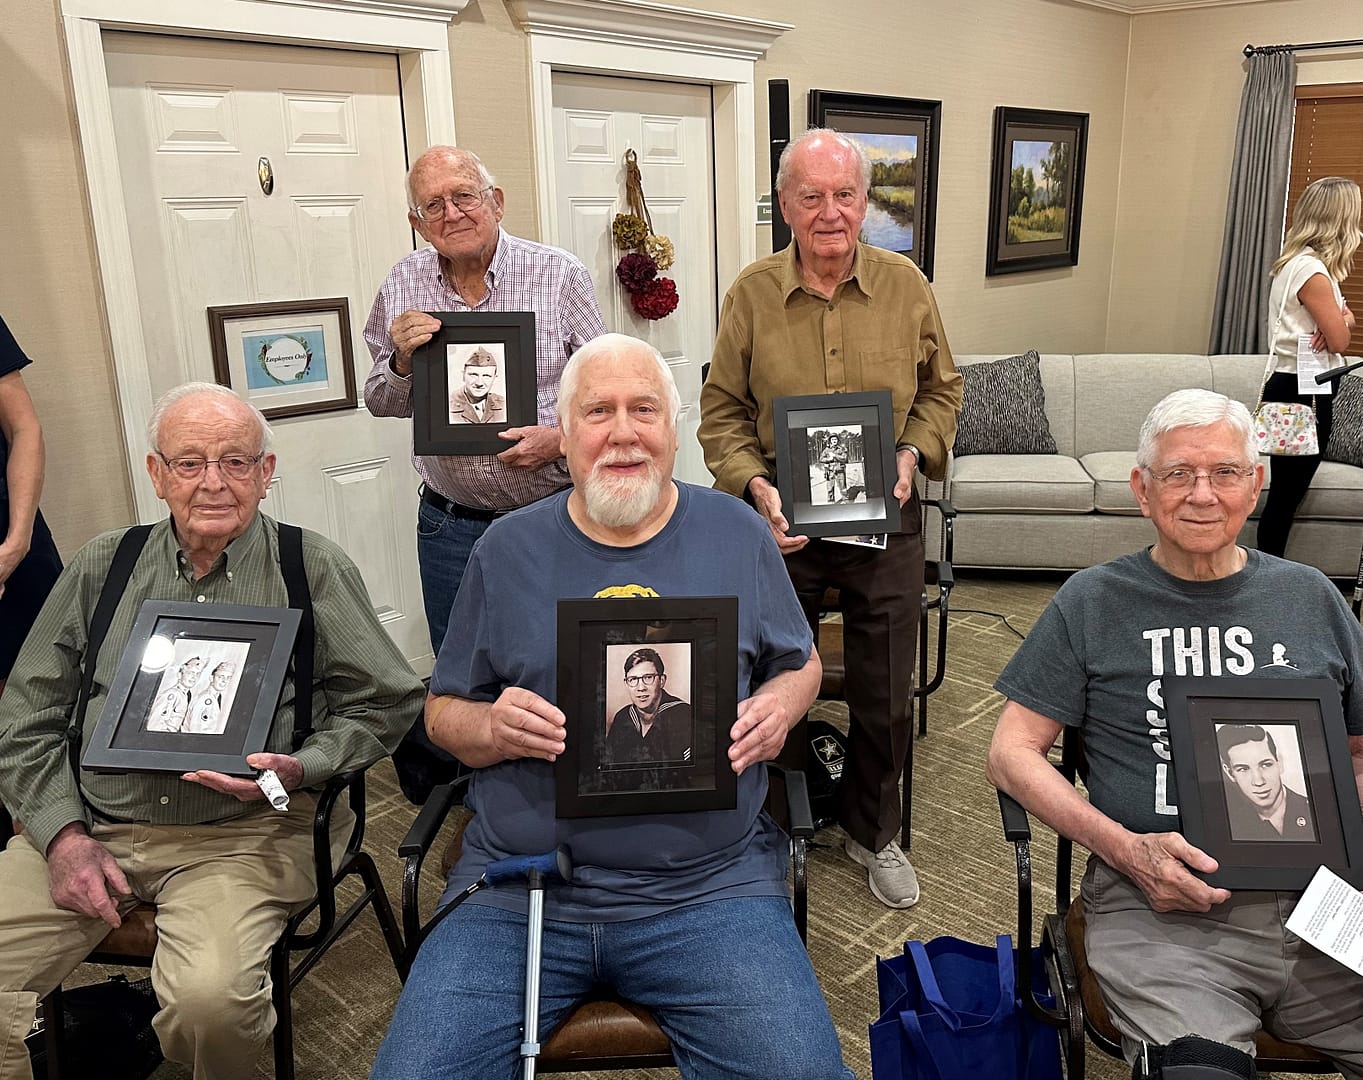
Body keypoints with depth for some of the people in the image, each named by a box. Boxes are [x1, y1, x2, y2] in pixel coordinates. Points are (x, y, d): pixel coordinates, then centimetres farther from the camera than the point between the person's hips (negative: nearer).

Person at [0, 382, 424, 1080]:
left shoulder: (314, 569, 1)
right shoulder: (103, 566, 10)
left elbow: (387, 702, 3)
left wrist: (299, 768, -14)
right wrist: (64, 835, -1)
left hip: (240, 833, -3)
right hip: (90, 825, 3)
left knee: (210, 999, -27)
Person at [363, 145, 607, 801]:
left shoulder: (559, 275, -5)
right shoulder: (403, 288, 2)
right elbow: (380, 404, 9)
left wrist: (561, 437, -20)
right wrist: (402, 360, -12)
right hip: (452, 522, 2)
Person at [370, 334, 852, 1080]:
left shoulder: (738, 534, 6)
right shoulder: (508, 548, 7)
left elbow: (800, 663, 18)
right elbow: (443, 712, 12)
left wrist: (778, 706, -5)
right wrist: (492, 728, -11)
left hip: (708, 885, 0)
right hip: (518, 886, 1)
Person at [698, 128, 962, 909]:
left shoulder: (906, 286, -3)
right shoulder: (752, 294, -5)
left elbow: (942, 389, 8)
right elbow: (722, 410, 0)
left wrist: (913, 454, -10)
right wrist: (754, 484, -16)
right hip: (781, 521, 0)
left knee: (886, 697, 11)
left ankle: (873, 832, 37)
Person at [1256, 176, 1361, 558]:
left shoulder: (1296, 263, 13)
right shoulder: (1313, 272, -17)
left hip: (1291, 386, 10)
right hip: (1304, 393, -10)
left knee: (1286, 494, 12)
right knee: (1286, 494, -5)